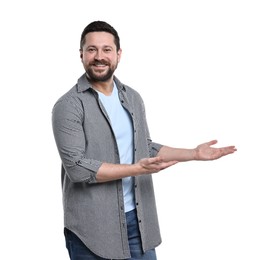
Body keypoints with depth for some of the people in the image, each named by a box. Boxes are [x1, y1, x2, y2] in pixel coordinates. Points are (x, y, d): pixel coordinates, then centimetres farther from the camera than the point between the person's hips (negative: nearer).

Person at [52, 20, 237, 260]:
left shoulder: (133, 98, 9)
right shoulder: (68, 106, -12)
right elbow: (76, 167, -19)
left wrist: (194, 153, 9)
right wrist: (136, 169, -22)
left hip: (137, 219, 6)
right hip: (92, 227, -5)